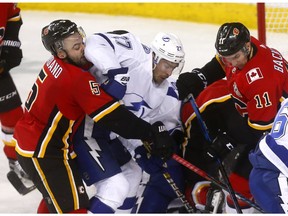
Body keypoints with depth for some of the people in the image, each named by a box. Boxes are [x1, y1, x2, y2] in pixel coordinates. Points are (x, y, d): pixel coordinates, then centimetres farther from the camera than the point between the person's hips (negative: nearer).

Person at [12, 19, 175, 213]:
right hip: (42, 153, -10)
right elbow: (112, 118, -28)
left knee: (56, 194, 30)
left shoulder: (55, 64, 1)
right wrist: (152, 133, -25)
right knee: (73, 206, -12)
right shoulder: (78, 79, -27)